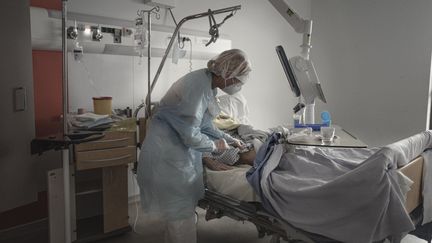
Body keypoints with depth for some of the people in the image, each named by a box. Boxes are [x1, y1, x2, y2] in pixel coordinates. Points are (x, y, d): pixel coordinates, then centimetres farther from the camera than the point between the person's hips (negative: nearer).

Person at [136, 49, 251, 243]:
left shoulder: (208, 84, 5)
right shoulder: (199, 85, -24)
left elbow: (204, 125, 16)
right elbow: (190, 134, -23)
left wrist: (229, 139, 15)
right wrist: (215, 145, -7)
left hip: (179, 151, 9)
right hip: (167, 154, -9)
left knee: (178, 211, 19)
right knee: (182, 218, 2)